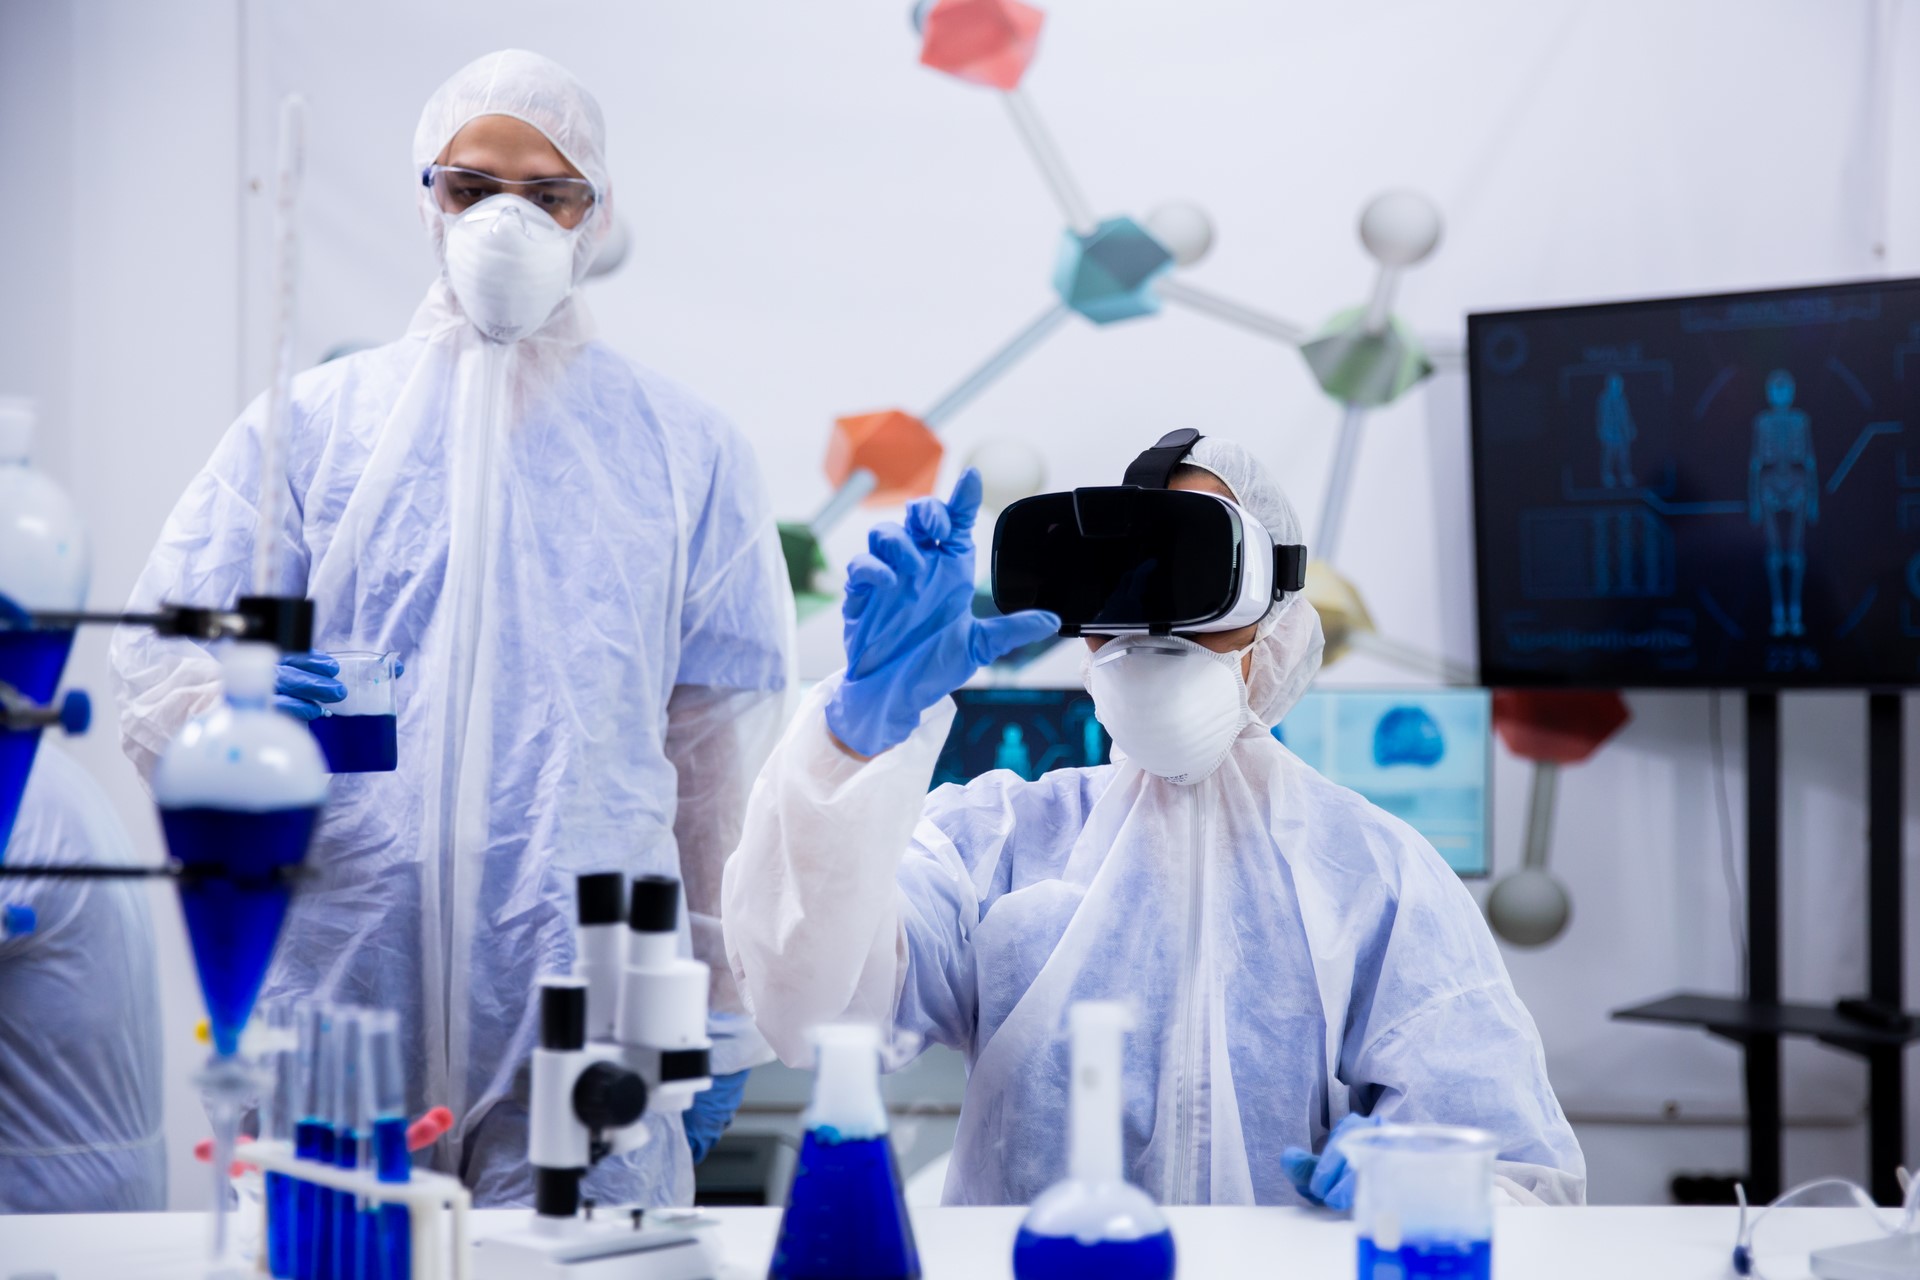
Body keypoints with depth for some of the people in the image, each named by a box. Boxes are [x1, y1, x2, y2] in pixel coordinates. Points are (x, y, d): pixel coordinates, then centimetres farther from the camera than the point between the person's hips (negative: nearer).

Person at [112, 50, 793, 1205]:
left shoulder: (687, 450, 11)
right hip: (338, 1002, 1)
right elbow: (157, 673, 4)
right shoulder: (308, 425, 10)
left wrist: (719, 1006, 9)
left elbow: (725, 735, 11)